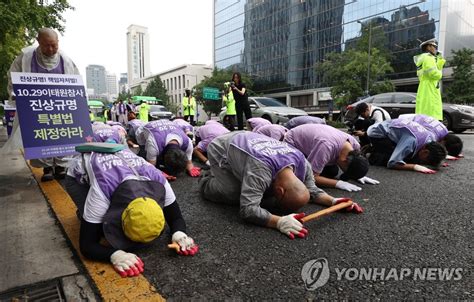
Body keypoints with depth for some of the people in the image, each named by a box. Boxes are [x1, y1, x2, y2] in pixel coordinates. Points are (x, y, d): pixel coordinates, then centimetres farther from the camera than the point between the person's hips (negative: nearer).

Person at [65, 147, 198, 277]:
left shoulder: (158, 181, -35)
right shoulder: (101, 190, -46)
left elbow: (176, 217, -23)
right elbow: (86, 245, -38)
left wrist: (179, 233, -45)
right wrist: (115, 254, -57)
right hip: (80, 176, -3)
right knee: (100, 229, -25)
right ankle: (84, 213, 8)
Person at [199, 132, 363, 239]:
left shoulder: (302, 163, -21)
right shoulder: (260, 170, -44)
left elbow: (311, 189, -7)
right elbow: (248, 209, -47)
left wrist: (333, 201, -22)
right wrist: (279, 222, -58)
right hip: (221, 150, -6)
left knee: (262, 191, 3)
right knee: (234, 195, -22)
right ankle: (207, 183, 9)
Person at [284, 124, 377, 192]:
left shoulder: (355, 145, -21)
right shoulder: (326, 147, -44)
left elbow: (354, 167, 2)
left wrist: (359, 175, -17)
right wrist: (338, 183, -41)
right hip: (292, 143, -6)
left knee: (333, 172, -1)